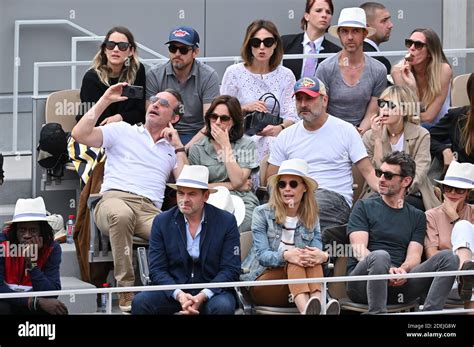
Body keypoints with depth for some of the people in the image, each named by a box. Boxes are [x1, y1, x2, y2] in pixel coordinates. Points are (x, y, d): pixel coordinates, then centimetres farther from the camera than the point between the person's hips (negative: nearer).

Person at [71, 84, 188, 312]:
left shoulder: (172, 149, 29)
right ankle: (126, 289, -36)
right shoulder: (122, 131, 20)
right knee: (121, 214, -43)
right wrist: (105, 101, 9)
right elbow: (80, 134, 6)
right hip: (115, 199, -2)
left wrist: (178, 146, 15)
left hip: (150, 211, 2)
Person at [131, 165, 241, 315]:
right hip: (173, 290, 1)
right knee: (140, 302, -26)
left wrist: (203, 296, -20)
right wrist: (179, 295, -20)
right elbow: (157, 269, -2)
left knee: (223, 306, -35)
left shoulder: (226, 221, -3)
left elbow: (231, 269, -6)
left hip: (212, 292, -1)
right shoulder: (162, 222, 1)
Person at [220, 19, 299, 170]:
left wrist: (279, 128, -19)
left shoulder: (285, 76, 9)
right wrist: (245, 108, -12)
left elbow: (291, 116, 2)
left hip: (274, 143, 1)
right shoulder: (234, 73, 5)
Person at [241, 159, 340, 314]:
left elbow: (317, 251, -8)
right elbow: (262, 255, -13)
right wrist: (286, 256, -35)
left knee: (312, 257, -26)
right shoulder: (262, 213, 0)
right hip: (263, 281, -3)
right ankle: (307, 310, -61)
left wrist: (322, 256, -34)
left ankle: (318, 304, -54)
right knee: (295, 263, -31)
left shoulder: (311, 219, 9)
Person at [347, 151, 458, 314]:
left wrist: (403, 270, -18)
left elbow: (414, 256, 8)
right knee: (380, 256, -37)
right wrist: (387, 269, -20)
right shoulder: (364, 207, 13)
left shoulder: (417, 216, 21)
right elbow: (359, 249, -1)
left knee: (448, 257, -17)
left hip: (399, 284, 3)